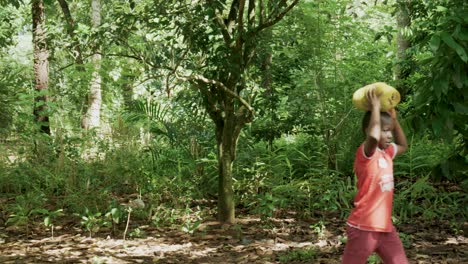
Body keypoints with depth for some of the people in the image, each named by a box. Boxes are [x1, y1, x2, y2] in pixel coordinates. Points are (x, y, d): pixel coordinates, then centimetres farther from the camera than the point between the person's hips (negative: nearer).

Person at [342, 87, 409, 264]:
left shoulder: (386, 153, 10)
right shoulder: (365, 153, -15)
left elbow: (403, 146, 30)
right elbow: (373, 137, -38)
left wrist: (393, 117, 17)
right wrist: (375, 107, -23)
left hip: (385, 227, 8)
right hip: (363, 228, -8)